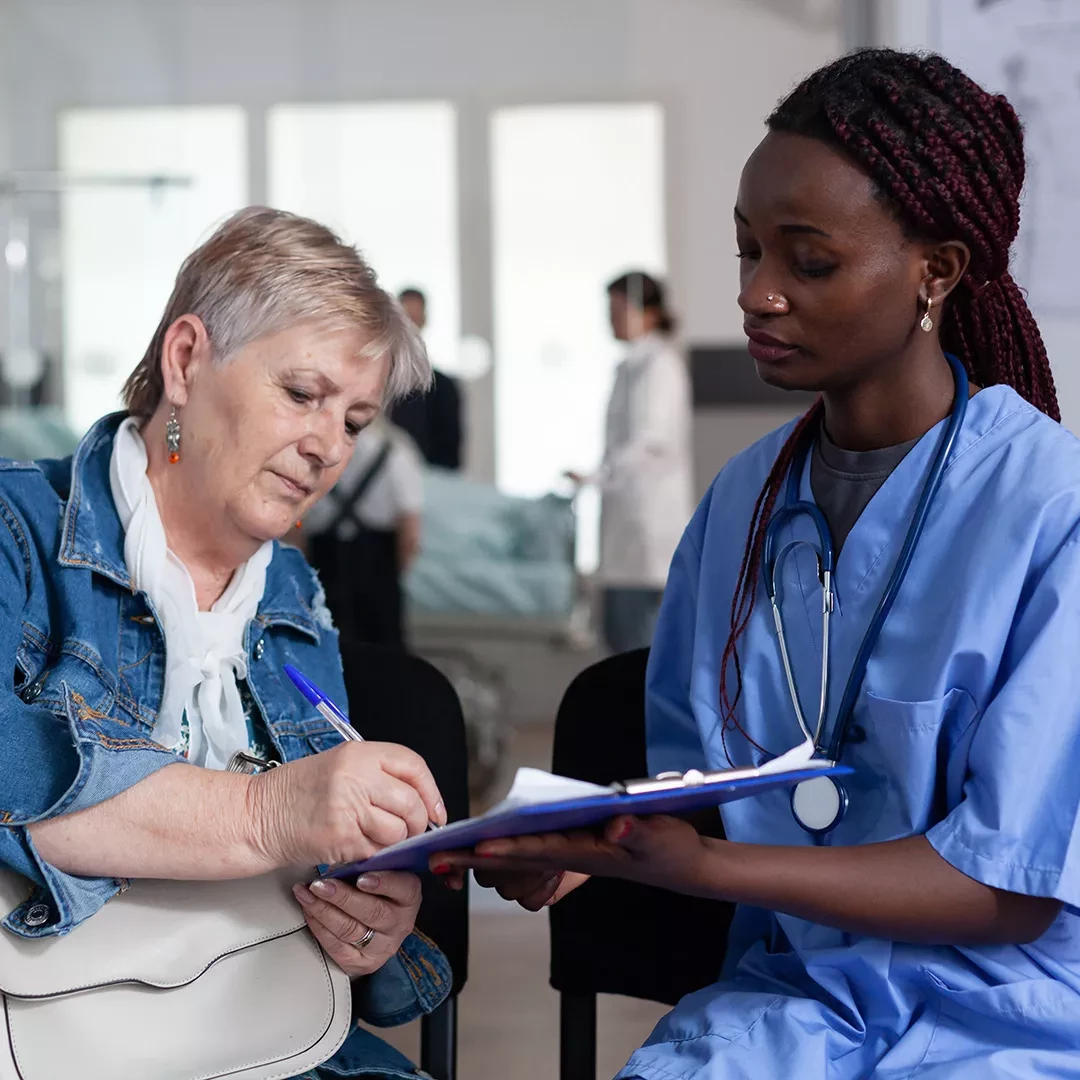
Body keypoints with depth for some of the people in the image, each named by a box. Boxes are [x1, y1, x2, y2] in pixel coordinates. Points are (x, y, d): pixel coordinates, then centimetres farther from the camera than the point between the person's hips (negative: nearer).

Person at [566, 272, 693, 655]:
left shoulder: (660, 365, -10)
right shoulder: (629, 366, 16)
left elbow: (652, 441, -20)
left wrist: (596, 478, -27)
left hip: (651, 512, -9)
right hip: (625, 513, 9)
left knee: (638, 628, -10)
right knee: (616, 627, 10)